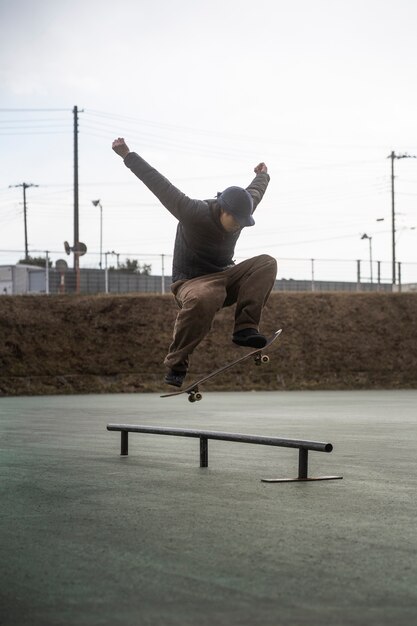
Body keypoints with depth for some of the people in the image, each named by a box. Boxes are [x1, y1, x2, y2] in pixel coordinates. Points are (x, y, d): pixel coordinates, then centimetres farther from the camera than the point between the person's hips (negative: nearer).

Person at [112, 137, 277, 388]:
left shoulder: (242, 208, -2)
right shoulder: (194, 214, -22)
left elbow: (255, 191, 22)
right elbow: (160, 184, -22)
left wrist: (263, 175, 44)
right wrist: (128, 156, -21)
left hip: (224, 279, 7)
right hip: (191, 282, -7)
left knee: (266, 263, -16)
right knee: (203, 299, -44)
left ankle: (245, 327, -27)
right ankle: (177, 364, -29)